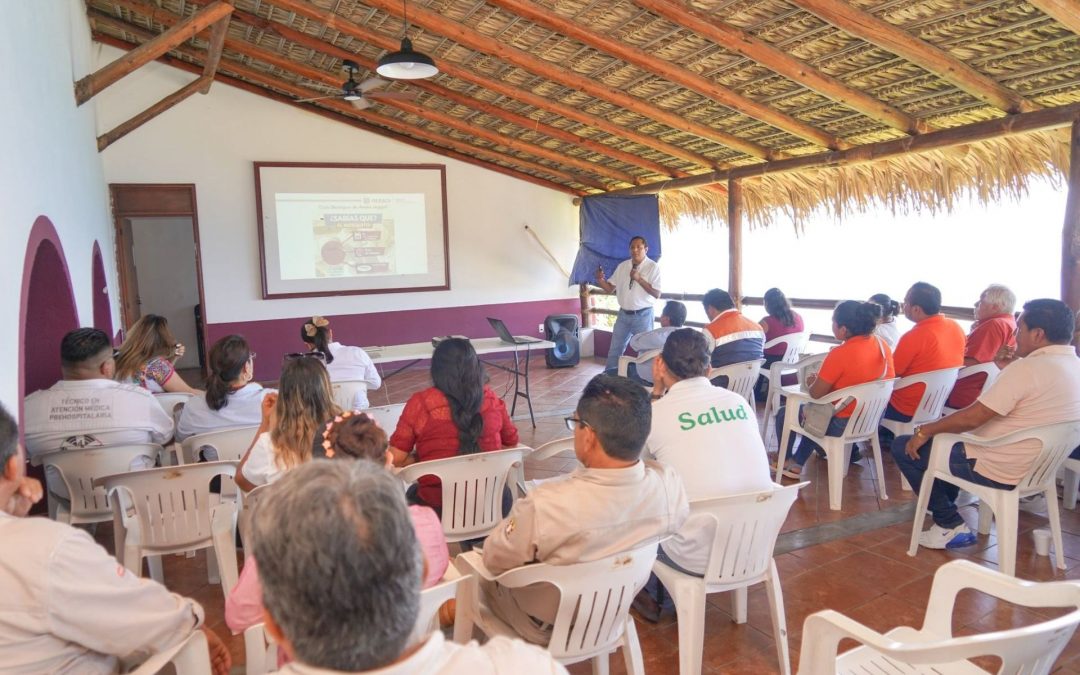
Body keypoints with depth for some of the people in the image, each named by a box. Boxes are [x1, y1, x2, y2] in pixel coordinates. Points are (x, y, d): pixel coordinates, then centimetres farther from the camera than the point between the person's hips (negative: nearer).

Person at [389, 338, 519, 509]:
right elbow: (511, 443, 10)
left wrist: (423, 459, 8)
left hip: (438, 505, -2)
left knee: (412, 493, 32)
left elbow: (396, 458, -10)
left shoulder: (420, 403, -10)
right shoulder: (492, 399, -3)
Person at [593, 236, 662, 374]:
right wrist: (600, 280, -16)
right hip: (623, 314, 4)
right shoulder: (622, 266, 5)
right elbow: (610, 288, 5)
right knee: (615, 348, 13)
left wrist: (639, 279, -23)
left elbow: (657, 294, -15)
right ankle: (607, 376, 26)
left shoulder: (653, 267, -9)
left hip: (643, 315, -4)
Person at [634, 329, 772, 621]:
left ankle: (654, 595, 40)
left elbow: (641, 459, 11)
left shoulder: (656, 412, -11)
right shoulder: (739, 402, 2)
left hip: (700, 559, -5)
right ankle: (670, 598, 41)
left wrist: (657, 392, 9)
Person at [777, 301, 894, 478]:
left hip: (842, 425, -7)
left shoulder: (840, 354, -26)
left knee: (784, 413, 14)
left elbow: (815, 394, -17)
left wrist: (812, 382, 5)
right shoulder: (882, 344, -4)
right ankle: (798, 461, 38)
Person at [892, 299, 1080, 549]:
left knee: (903, 447, -1)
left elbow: (972, 418, -25)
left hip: (1000, 472, -10)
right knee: (947, 434, 28)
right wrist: (1010, 371, 5)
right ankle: (947, 502, 31)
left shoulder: (1028, 368, -26)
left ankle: (950, 525, 3)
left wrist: (925, 431, -12)